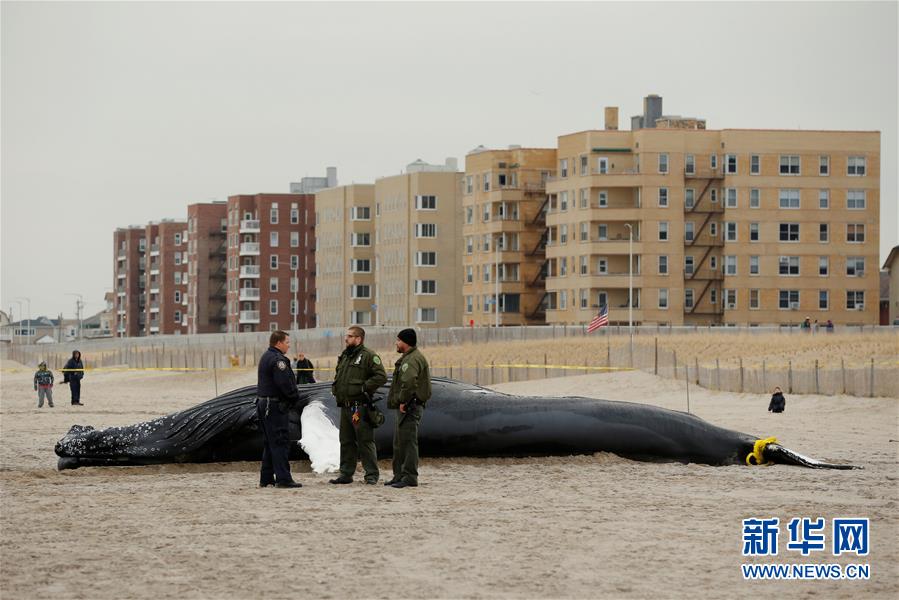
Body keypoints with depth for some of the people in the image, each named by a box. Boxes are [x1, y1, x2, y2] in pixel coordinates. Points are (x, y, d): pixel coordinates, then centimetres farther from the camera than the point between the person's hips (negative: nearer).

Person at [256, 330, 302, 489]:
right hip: (275, 406, -10)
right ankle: (283, 478, -11)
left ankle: (266, 478, 17)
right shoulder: (278, 360, -16)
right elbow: (284, 383, -24)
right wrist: (295, 397, -6)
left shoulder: (265, 357, 17)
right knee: (280, 442, -9)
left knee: (270, 443, 15)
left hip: (263, 403, 10)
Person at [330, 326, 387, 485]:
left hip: (360, 406, -8)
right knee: (346, 442, 12)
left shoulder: (368, 356, -7)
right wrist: (335, 388, 14)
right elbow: (338, 376, 33)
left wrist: (364, 387, -17)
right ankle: (346, 473, 18)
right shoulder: (343, 357, 19)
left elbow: (381, 376, -14)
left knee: (365, 441, -6)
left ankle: (371, 474, -2)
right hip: (345, 406, 8)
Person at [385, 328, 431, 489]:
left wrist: (403, 401, -22)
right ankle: (399, 475, 23)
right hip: (405, 408, 11)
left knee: (408, 441, -10)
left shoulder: (412, 359, -16)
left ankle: (410, 477, -9)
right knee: (399, 443, 17)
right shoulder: (407, 358, 20)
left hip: (409, 408, -11)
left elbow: (409, 381, -31)